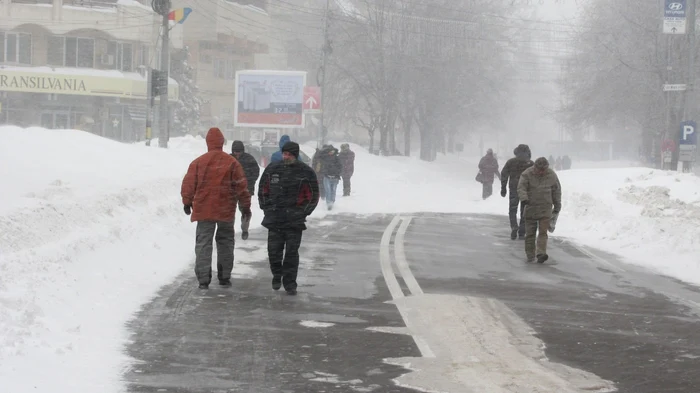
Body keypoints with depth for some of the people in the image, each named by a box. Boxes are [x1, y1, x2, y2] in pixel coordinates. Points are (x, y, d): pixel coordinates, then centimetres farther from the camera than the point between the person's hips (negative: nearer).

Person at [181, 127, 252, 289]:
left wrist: (187, 202, 16)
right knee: (225, 243, 14)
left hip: (203, 210, 0)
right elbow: (241, 186, -2)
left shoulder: (198, 162, -3)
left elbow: (188, 184, 1)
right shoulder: (231, 162, -4)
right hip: (226, 210, 0)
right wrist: (245, 207, 8)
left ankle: (203, 279, -5)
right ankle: (224, 277, 17)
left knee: (203, 243, 3)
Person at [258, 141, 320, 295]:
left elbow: (313, 196, 4)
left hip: (294, 220, -2)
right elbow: (263, 190, 15)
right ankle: (277, 275, 28)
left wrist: (302, 212, -3)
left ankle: (290, 283, 5)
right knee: (273, 250, 5)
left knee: (292, 252, -2)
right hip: (274, 219, 2)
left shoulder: (306, 172, -2)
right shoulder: (272, 169, 6)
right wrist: (267, 208, 7)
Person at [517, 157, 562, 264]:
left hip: (545, 208, 0)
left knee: (543, 231, -11)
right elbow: (521, 188, -16)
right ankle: (530, 255, 13)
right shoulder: (527, 174, -7)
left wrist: (557, 206, 15)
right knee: (530, 233, 3)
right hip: (531, 206, 0)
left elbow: (557, 191, 10)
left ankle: (541, 253, -18)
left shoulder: (552, 175, 0)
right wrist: (524, 198, -35)